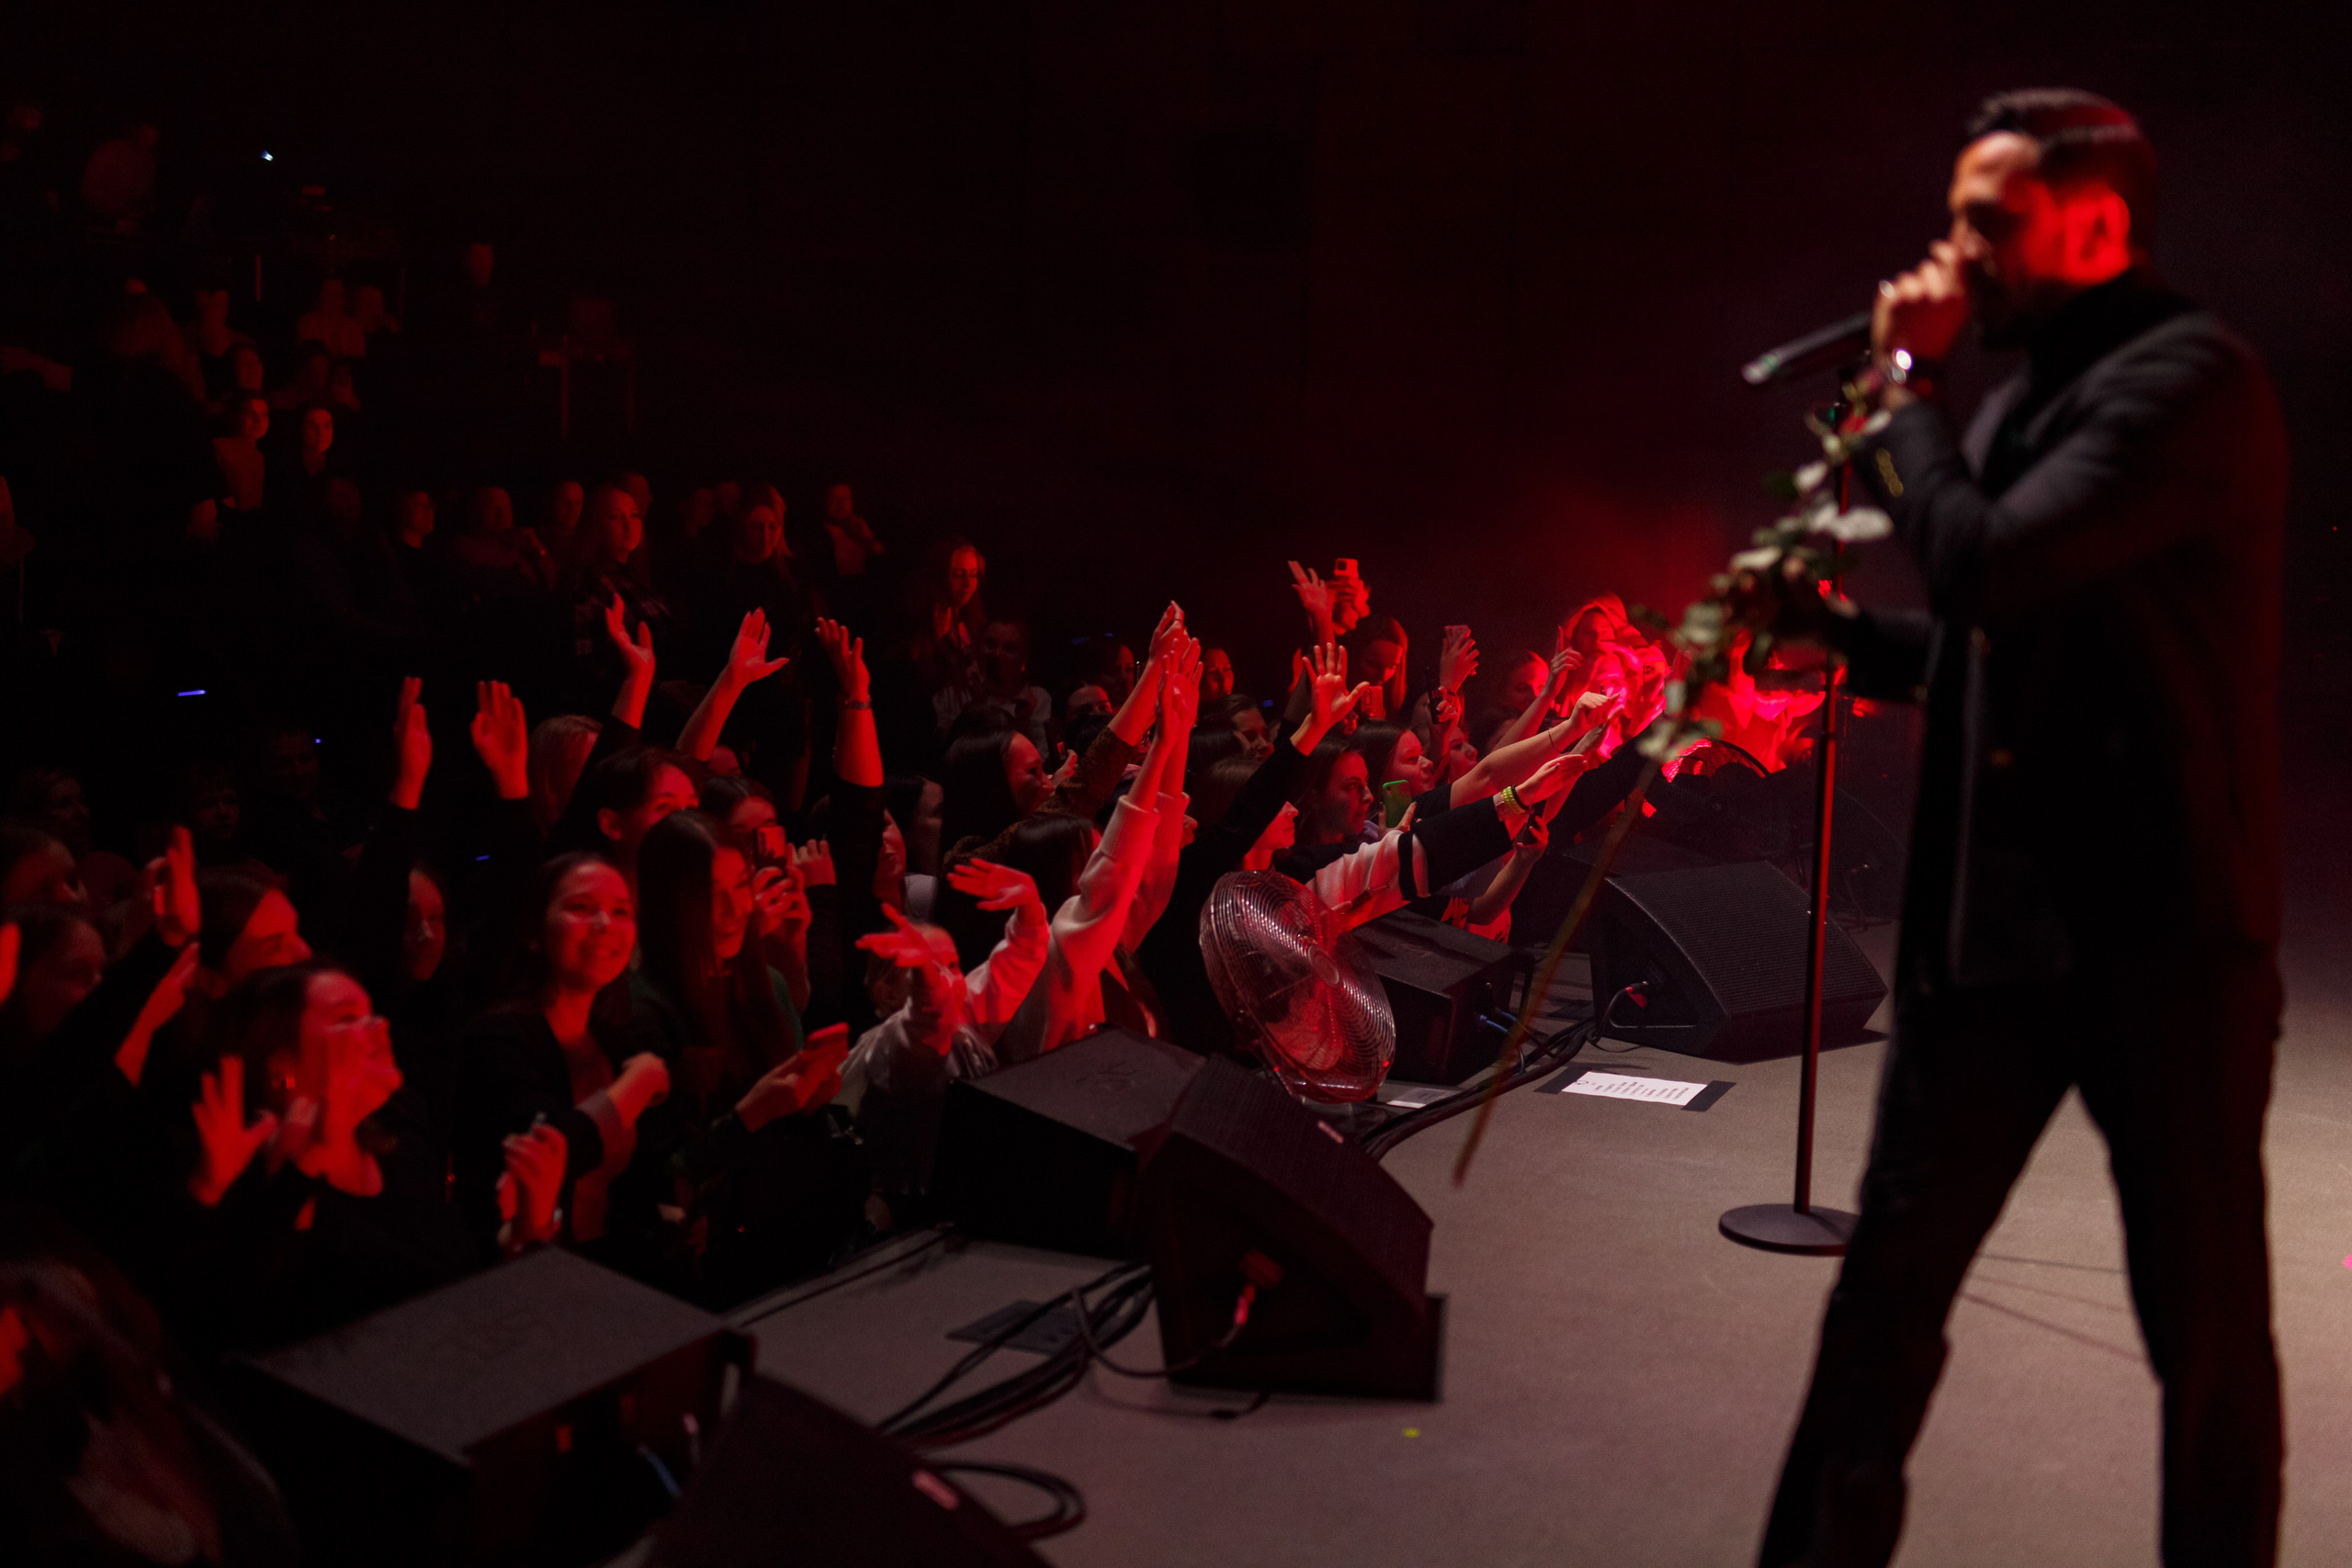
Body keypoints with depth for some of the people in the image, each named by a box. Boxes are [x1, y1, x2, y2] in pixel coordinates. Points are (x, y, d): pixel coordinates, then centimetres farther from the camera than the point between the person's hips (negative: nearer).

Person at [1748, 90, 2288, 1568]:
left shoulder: (2190, 377, -14)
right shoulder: (2029, 394, 14)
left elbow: (1990, 568, -25)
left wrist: (1906, 389, -11)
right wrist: (1832, 625, 4)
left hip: (2161, 932, -8)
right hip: (1995, 919, 8)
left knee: (2202, 1320, 6)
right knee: (1888, 1281, 13)